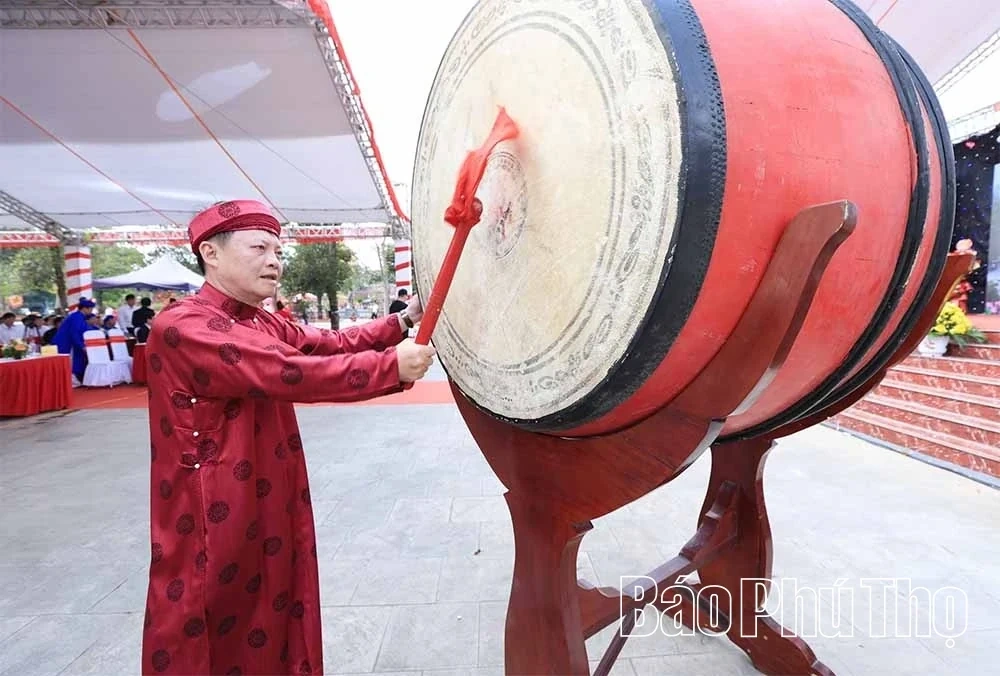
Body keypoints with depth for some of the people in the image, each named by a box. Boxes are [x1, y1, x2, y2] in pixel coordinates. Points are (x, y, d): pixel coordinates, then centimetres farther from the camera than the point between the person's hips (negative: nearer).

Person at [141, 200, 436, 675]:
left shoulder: (266, 326, 10)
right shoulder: (180, 328, -21)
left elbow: (333, 344, 1)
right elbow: (287, 373, -32)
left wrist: (403, 322, -12)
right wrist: (391, 365, -31)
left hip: (271, 523, 8)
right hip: (209, 536, -8)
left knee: (275, 636, 21)